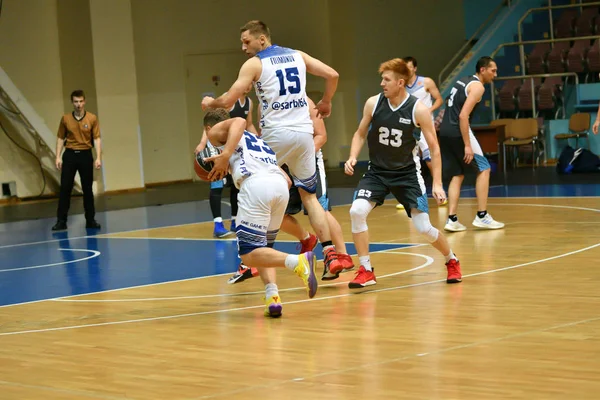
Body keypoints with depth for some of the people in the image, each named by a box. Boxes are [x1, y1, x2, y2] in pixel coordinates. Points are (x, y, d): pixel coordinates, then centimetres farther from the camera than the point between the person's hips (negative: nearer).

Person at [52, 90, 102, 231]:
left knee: (87, 189, 5)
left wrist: (98, 158, -11)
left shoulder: (92, 118, -1)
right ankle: (61, 221, 2)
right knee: (65, 189, -2)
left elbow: (97, 139, -2)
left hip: (85, 155, -1)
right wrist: (58, 157, -1)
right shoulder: (65, 119, 3)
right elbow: (60, 138, 8)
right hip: (69, 155, 1)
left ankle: (90, 220, 13)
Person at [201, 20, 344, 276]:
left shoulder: (254, 64, -1)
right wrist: (326, 102, 26)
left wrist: (210, 103, 16)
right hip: (304, 132, 5)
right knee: (309, 195, 14)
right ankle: (330, 254, 3)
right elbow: (332, 75, 9)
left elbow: (228, 100, -5)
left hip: (276, 133, -5)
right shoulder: (298, 55, 14)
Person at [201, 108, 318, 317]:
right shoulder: (257, 141, 39)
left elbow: (239, 122, -5)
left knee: (249, 255, -3)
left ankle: (298, 261, -25)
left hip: (256, 185, -7)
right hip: (281, 185, 7)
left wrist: (225, 156, -9)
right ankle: (272, 296, 0)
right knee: (262, 247, 22)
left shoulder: (216, 131, 21)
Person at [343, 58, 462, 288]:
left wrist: (437, 184, -14)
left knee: (423, 227, -5)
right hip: (377, 171, 2)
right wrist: (353, 157, -12)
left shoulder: (418, 110, -16)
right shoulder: (373, 103, -9)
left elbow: (434, 148, -9)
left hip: (407, 173, -2)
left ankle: (452, 261, 27)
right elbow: (360, 134, 7)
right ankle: (366, 271, -8)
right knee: (356, 211, -22)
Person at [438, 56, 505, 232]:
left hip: (444, 131, 8)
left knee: (457, 175, 13)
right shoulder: (477, 86, -9)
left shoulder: (462, 81, 18)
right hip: (458, 132, -8)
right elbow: (463, 115, -19)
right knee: (484, 168, 4)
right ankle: (482, 216, 1)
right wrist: (467, 145, -21)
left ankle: (452, 220, 4)